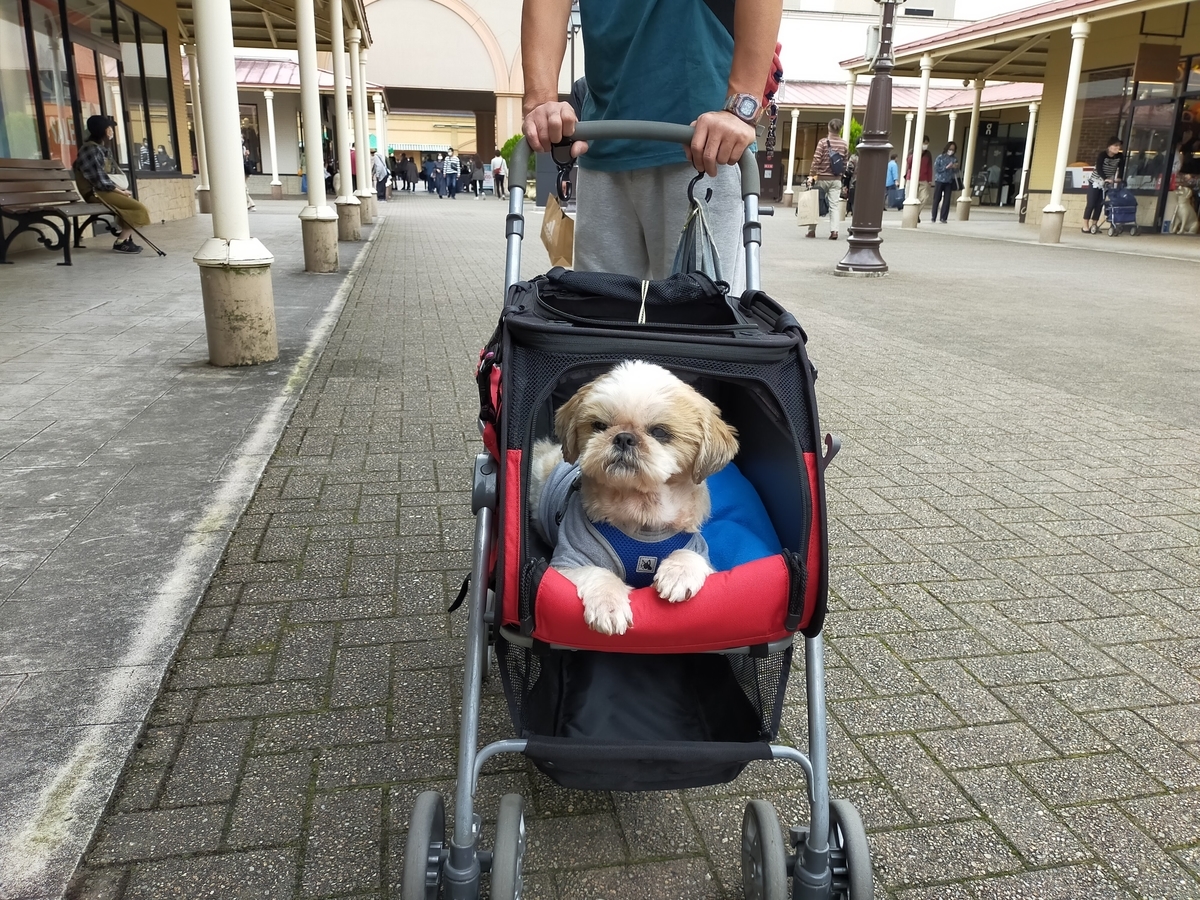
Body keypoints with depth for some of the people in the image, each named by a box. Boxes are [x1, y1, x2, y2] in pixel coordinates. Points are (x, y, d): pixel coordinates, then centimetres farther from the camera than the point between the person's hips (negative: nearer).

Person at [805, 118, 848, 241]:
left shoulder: (823, 142, -7)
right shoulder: (844, 144, 4)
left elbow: (816, 160, -12)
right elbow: (845, 162, 7)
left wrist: (811, 175, -11)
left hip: (822, 178, -2)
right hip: (836, 180, 2)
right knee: (835, 205, 1)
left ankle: (812, 231, 11)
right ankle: (834, 231, -10)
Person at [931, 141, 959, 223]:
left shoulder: (955, 159, 7)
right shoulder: (940, 157, -1)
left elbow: (956, 172, 11)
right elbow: (936, 168, -8)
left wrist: (955, 168, -10)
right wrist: (946, 167, -14)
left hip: (949, 182, 2)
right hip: (939, 180, -2)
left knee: (947, 200, -2)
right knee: (937, 199, 2)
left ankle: (943, 218, 3)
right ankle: (934, 217, 10)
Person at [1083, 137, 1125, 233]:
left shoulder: (1120, 156, -4)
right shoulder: (1102, 154, -17)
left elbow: (1121, 168, 3)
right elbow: (1098, 168, -24)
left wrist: (1119, 178, -12)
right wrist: (1105, 178, -35)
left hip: (1108, 184, 4)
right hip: (1095, 181, -4)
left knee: (1100, 205, 1)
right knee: (1091, 204, -5)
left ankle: (1094, 225, 6)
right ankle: (1085, 226, -3)